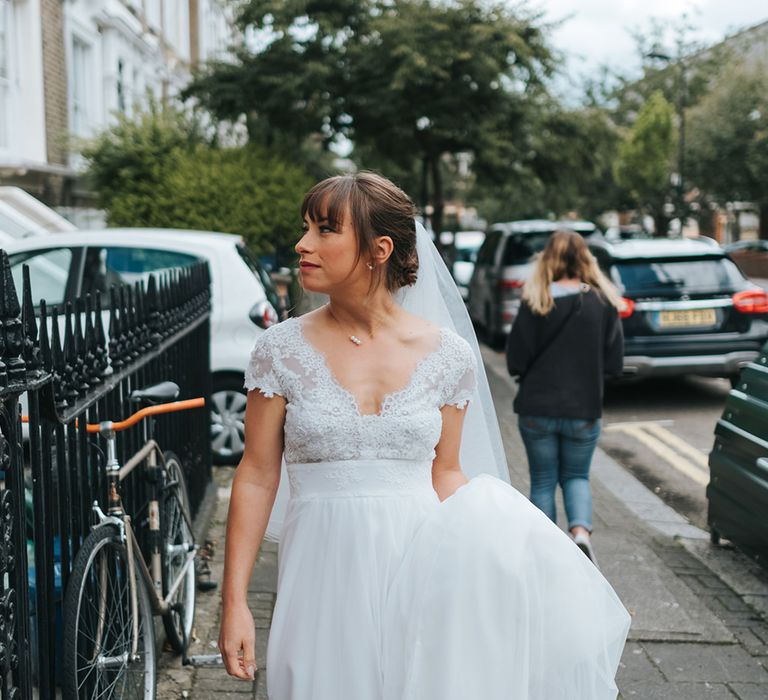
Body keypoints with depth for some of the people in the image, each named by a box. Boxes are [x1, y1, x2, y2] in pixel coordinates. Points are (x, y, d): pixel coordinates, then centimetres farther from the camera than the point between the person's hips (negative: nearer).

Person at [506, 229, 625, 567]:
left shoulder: (534, 303, -10)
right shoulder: (603, 302, -5)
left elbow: (515, 362, -10)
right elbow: (614, 364, -2)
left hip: (536, 410, -1)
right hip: (584, 410, 1)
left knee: (542, 482, 14)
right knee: (576, 476, 19)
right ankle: (581, 530, -7)